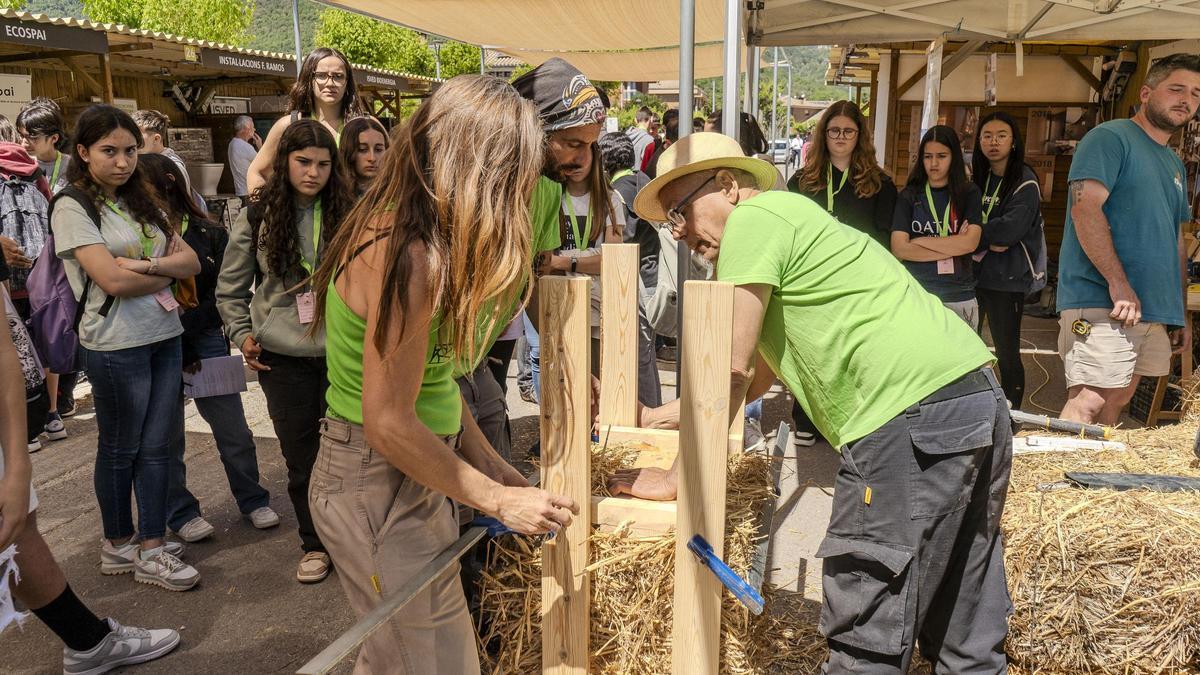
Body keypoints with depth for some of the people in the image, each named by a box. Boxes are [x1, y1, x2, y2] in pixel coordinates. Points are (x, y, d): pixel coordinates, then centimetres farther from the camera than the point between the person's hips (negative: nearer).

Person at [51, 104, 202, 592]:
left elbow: (191, 262, 3)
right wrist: (168, 269, -5)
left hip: (164, 336, 6)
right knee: (120, 450, 9)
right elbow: (112, 280, -18)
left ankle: (150, 550, 15)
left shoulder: (142, 201, 12)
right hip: (116, 345, -6)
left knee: (155, 447, 7)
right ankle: (119, 544, 26)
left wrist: (147, 265, -15)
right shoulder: (73, 206, -8)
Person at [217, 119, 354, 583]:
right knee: (301, 457, 8)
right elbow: (230, 288, 9)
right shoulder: (258, 216, 0)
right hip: (283, 358, 0)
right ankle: (314, 544, 27)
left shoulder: (347, 213, 0)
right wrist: (243, 335, 0)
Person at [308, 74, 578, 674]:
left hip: (407, 474, 9)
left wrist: (486, 462, 9)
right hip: (379, 486, -9)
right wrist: (498, 499, -15)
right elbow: (389, 424, -24)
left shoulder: (397, 228, 5)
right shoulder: (408, 256, -25)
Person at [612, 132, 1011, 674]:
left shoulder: (753, 218, -3)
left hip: (914, 415, -10)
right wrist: (659, 417, 33)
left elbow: (730, 370, -8)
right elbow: (757, 374, 30)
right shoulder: (790, 218, 26)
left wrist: (680, 475, 1)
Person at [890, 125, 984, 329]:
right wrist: (953, 247, -7)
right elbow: (899, 249, -6)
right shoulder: (909, 196, 5)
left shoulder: (969, 193, 6)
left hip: (960, 298, 0)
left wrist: (920, 241, -6)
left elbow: (970, 243, -6)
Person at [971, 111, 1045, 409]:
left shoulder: (1025, 183, -7)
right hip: (970, 273, 5)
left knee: (1007, 354, 1)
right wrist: (987, 241, -9)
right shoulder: (973, 175, 10)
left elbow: (1009, 230, -18)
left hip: (1006, 279, -5)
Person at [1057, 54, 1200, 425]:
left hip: (1155, 311, 9)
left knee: (1116, 404, 10)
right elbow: (1085, 207, -17)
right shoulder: (1111, 137, -3)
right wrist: (1118, 283, -23)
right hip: (1101, 304, -9)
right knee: (1088, 403, -15)